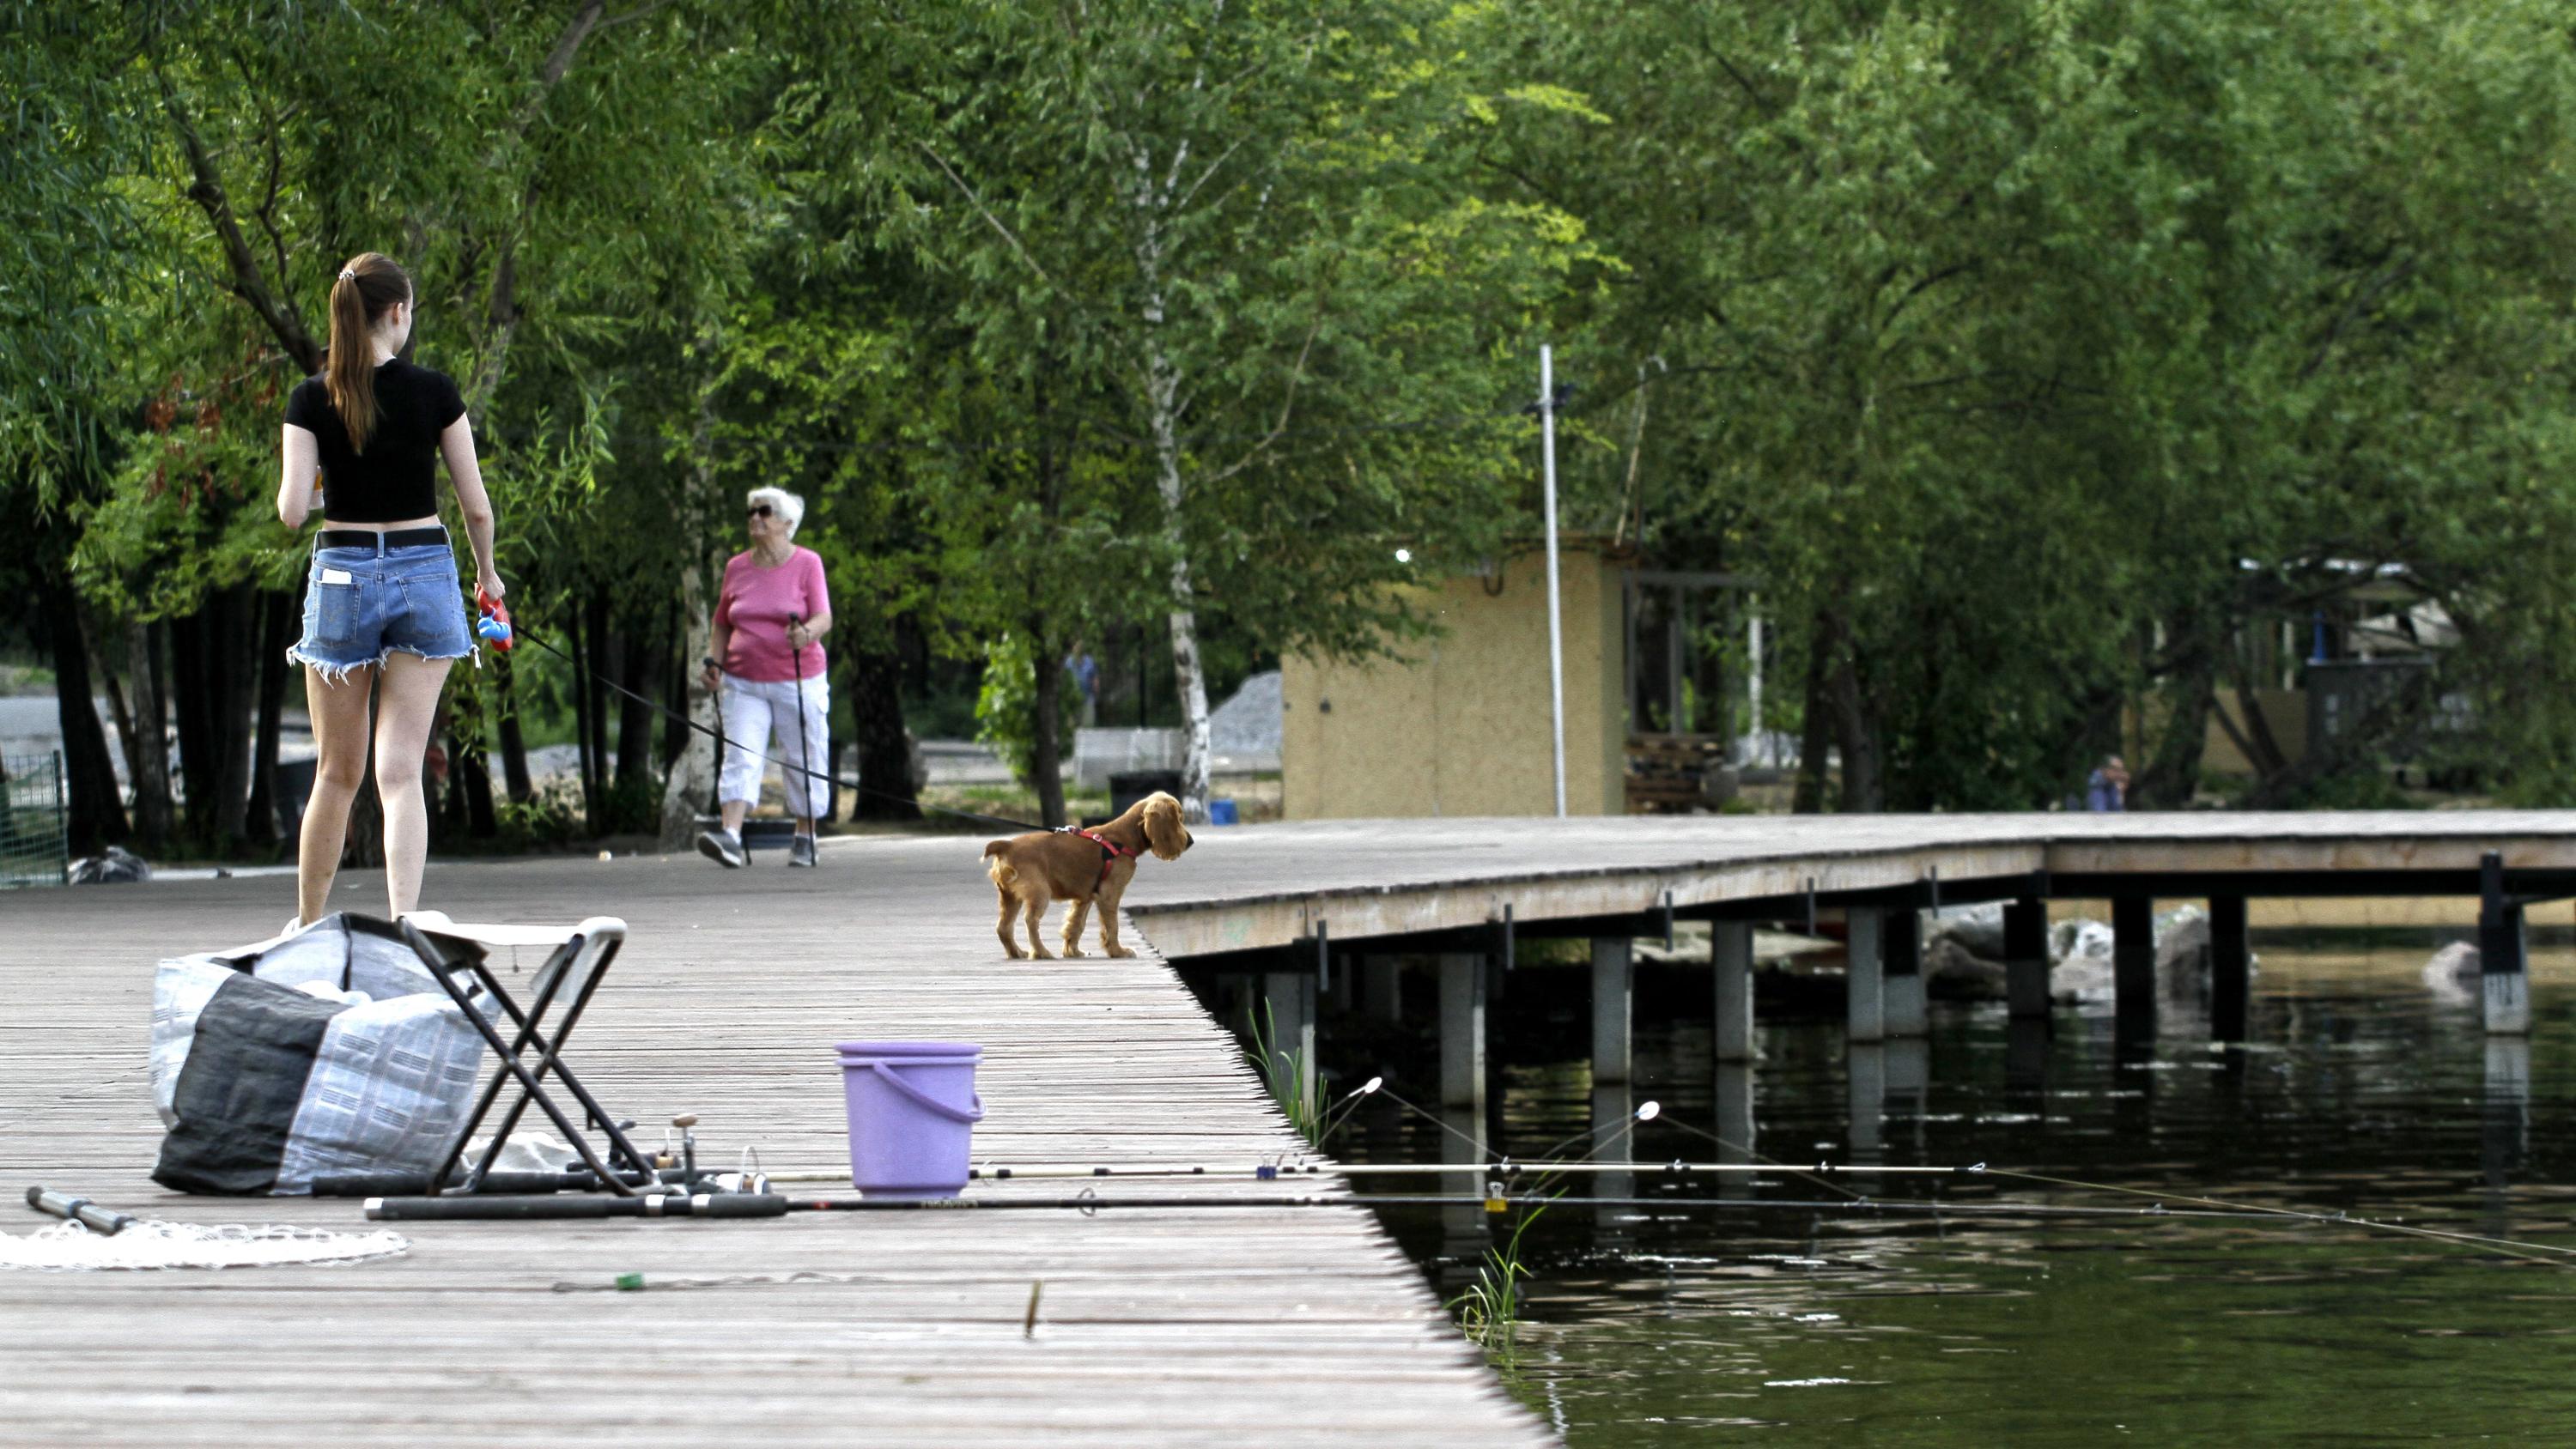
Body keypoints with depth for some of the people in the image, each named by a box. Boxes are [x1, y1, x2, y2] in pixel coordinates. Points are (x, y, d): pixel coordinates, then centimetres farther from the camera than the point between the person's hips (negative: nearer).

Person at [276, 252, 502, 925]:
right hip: (424, 574, -1)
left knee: (337, 771, 13)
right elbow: (476, 506, -1)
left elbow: (292, 511, -8)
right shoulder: (433, 392, -4)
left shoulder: (311, 400, -3)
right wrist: (487, 573, 17)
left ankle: (307, 927, 22)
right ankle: (403, 920, -17)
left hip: (342, 574, 1)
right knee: (400, 771, -3)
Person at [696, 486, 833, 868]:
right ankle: (730, 837, -26)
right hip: (743, 683, 2)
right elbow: (722, 624, 18)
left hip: (797, 681, -2)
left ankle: (805, 838, 22)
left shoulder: (807, 564, -2)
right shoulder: (737, 568, 8)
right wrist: (713, 661, 1)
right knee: (740, 758, -13)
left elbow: (824, 618, -11)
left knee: (803, 762, 5)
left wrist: (806, 632, -33)